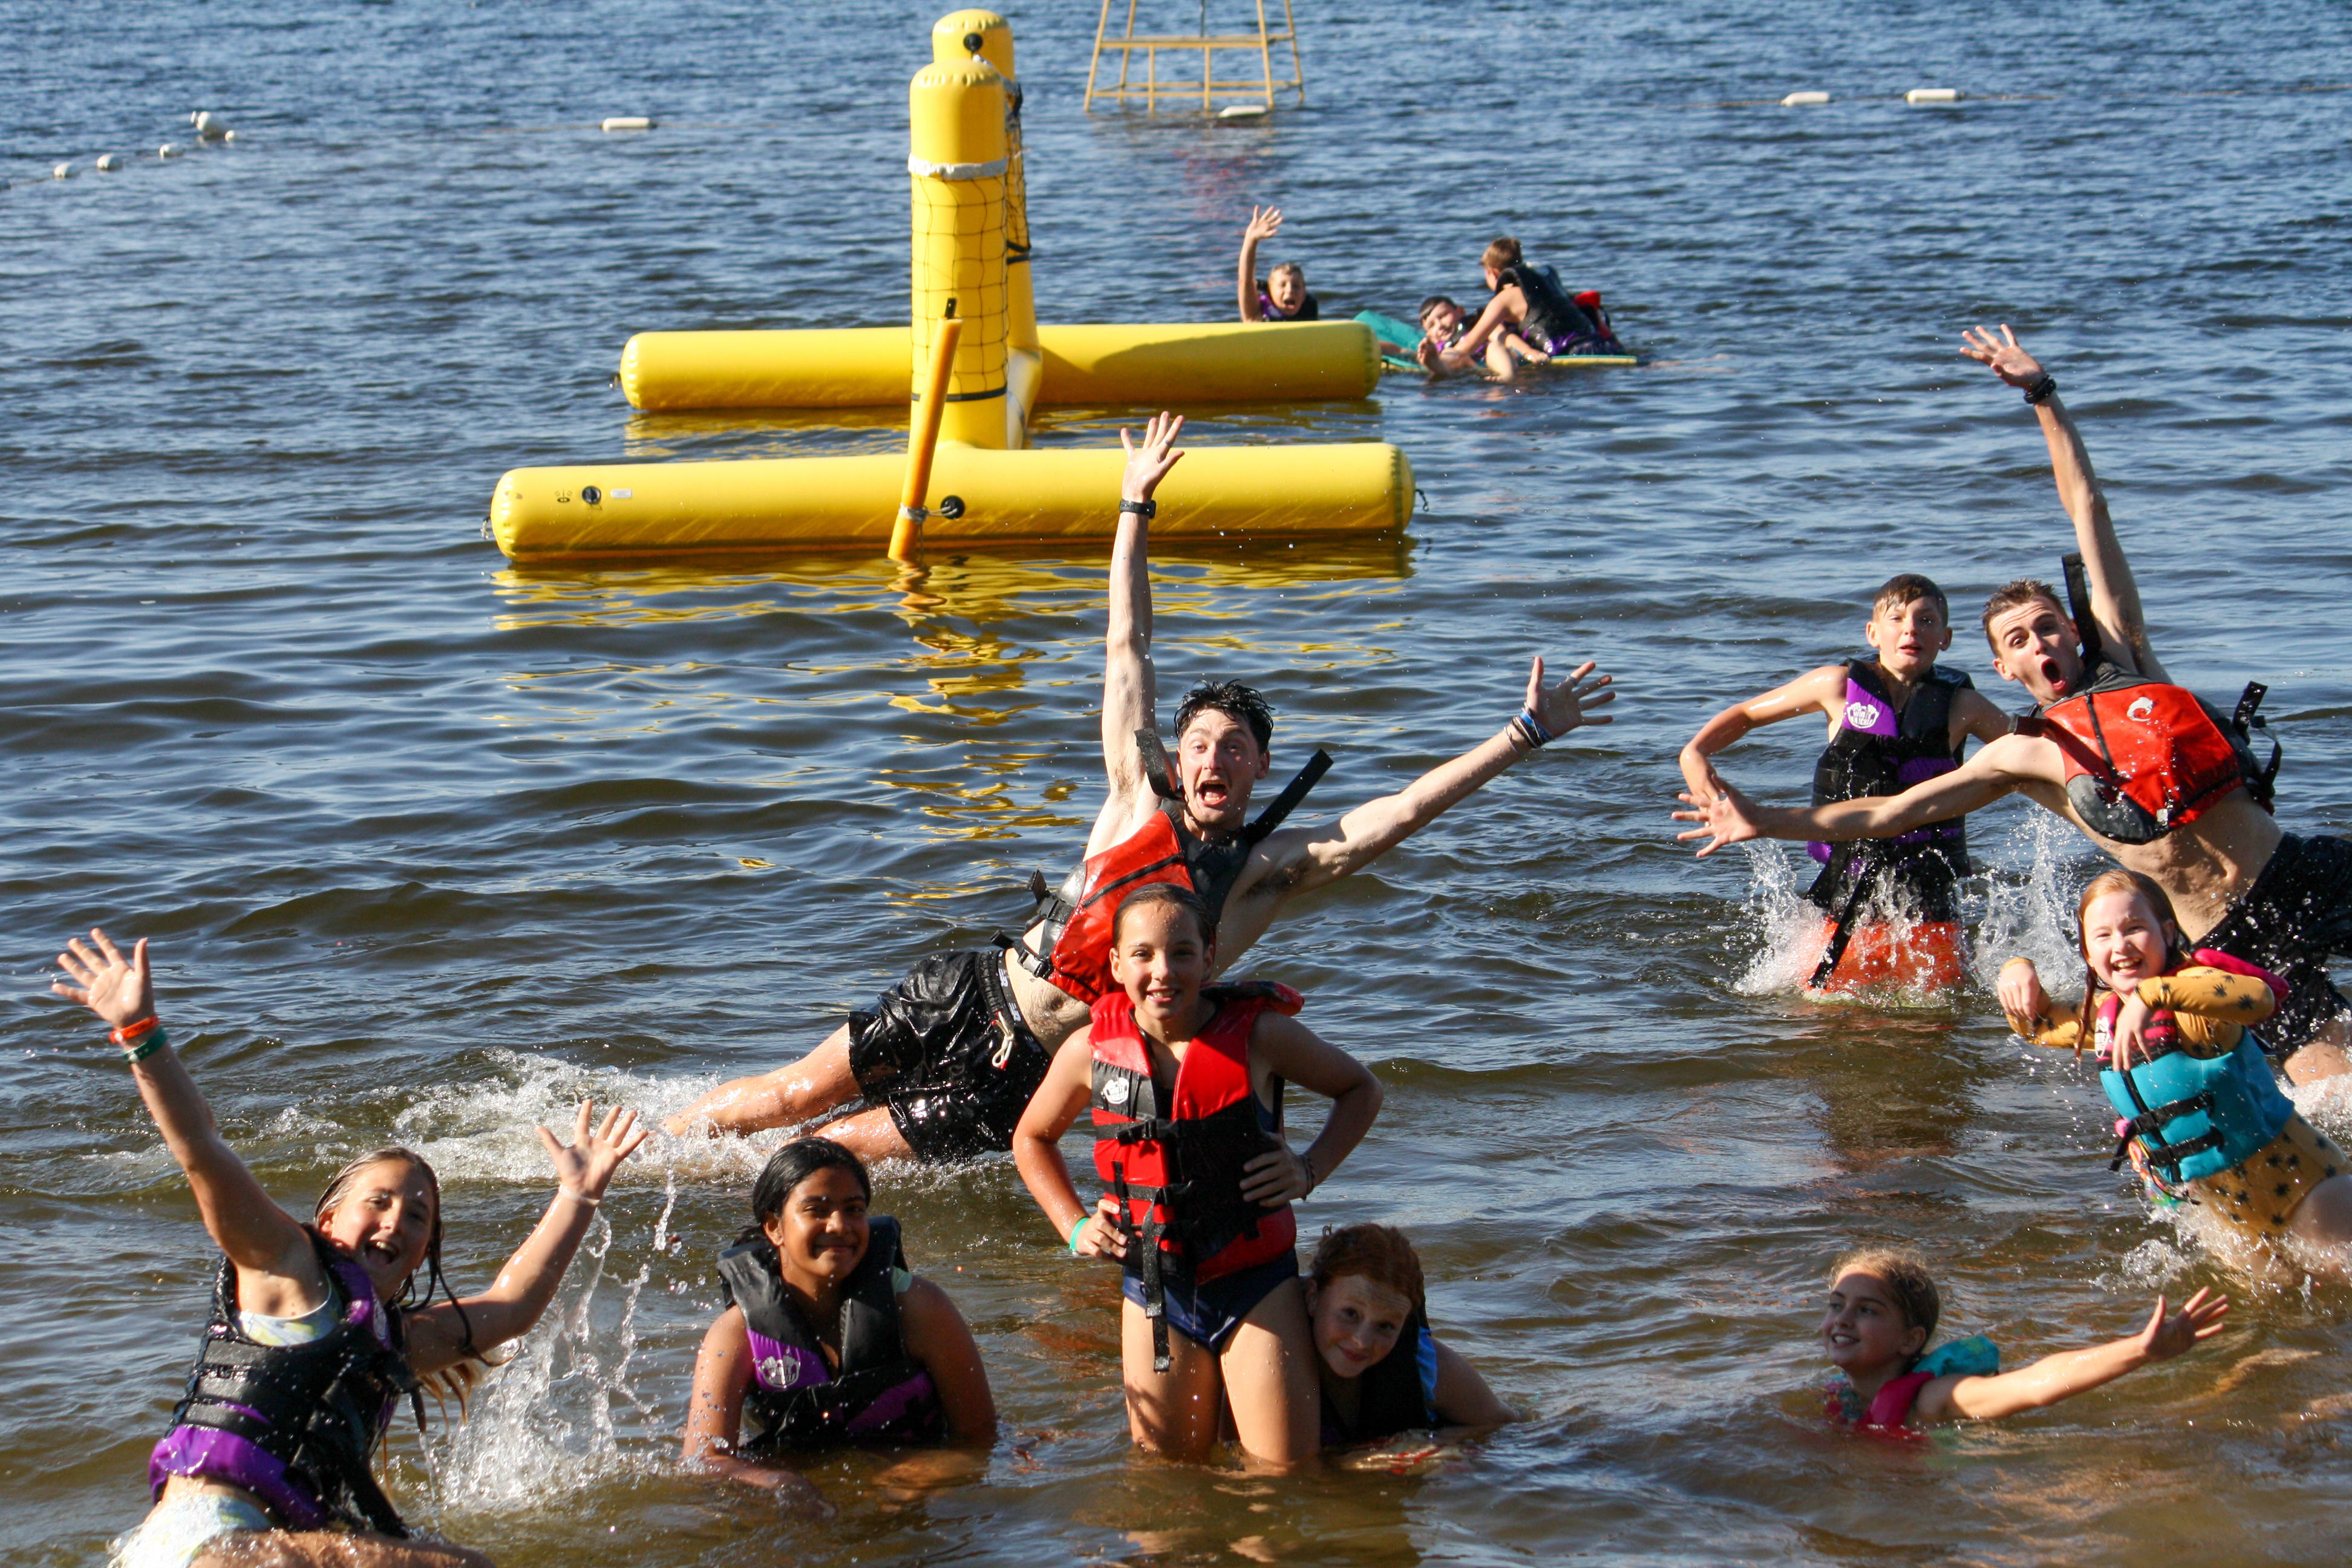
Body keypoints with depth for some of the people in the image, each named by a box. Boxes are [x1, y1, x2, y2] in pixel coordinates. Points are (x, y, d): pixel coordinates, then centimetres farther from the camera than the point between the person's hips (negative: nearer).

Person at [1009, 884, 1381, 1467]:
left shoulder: (1261, 1033, -11)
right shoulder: (1091, 1051, -6)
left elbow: (1361, 1090, 7)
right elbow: (1033, 1138, 15)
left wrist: (1310, 1170, -7)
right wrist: (1075, 1226, 3)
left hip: (1257, 1281, -2)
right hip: (1153, 1283, 2)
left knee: (1286, 1472, -4)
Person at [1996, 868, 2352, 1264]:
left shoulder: (2191, 989, -23)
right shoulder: (2104, 1016, 2)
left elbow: (2260, 998, -47)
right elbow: (2037, 1025, 22)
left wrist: (2151, 994, -57)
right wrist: (2018, 972, 0)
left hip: (2297, 1177, -8)